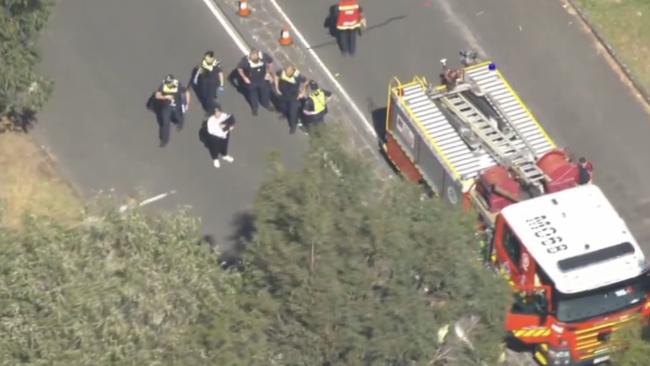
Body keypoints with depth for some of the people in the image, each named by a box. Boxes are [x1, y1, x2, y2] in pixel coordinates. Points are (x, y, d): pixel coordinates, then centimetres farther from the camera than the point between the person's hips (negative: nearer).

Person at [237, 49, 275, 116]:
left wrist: (269, 73, -6)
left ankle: (266, 104, 56)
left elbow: (270, 62, -8)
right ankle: (254, 108, 49)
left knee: (265, 92, 26)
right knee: (253, 94, 22)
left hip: (262, 79, 2)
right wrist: (244, 78, -13)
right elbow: (239, 68, -17)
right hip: (251, 81, -2)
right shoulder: (245, 60, -36)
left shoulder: (263, 56, -31)